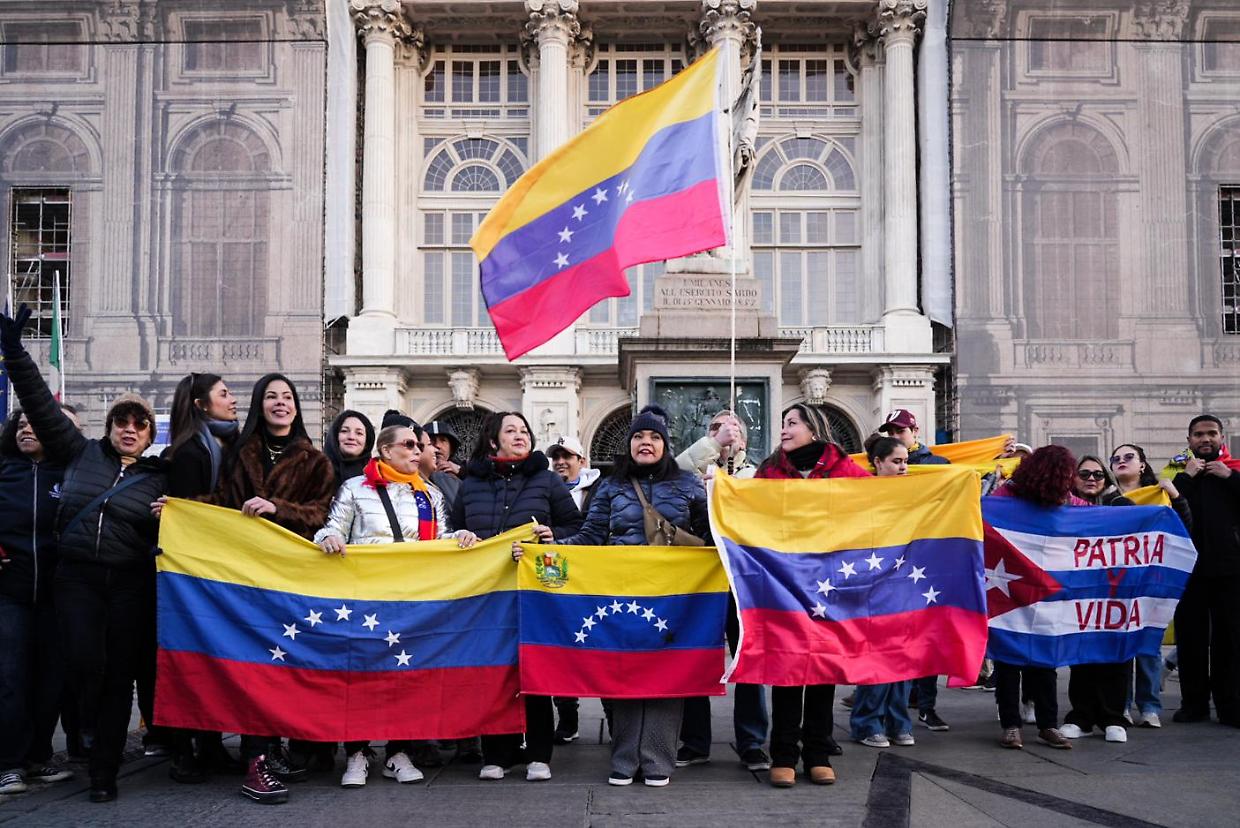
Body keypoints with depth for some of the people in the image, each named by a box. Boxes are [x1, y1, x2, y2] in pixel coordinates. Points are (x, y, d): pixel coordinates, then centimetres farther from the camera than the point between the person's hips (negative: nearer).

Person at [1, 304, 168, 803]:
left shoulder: (159, 477, 8)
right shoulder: (82, 453, 10)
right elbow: (42, 406, 9)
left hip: (131, 583, 0)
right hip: (77, 578, 0)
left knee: (120, 674, 1)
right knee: (84, 663, -11)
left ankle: (104, 771, 9)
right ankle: (93, 729, 22)